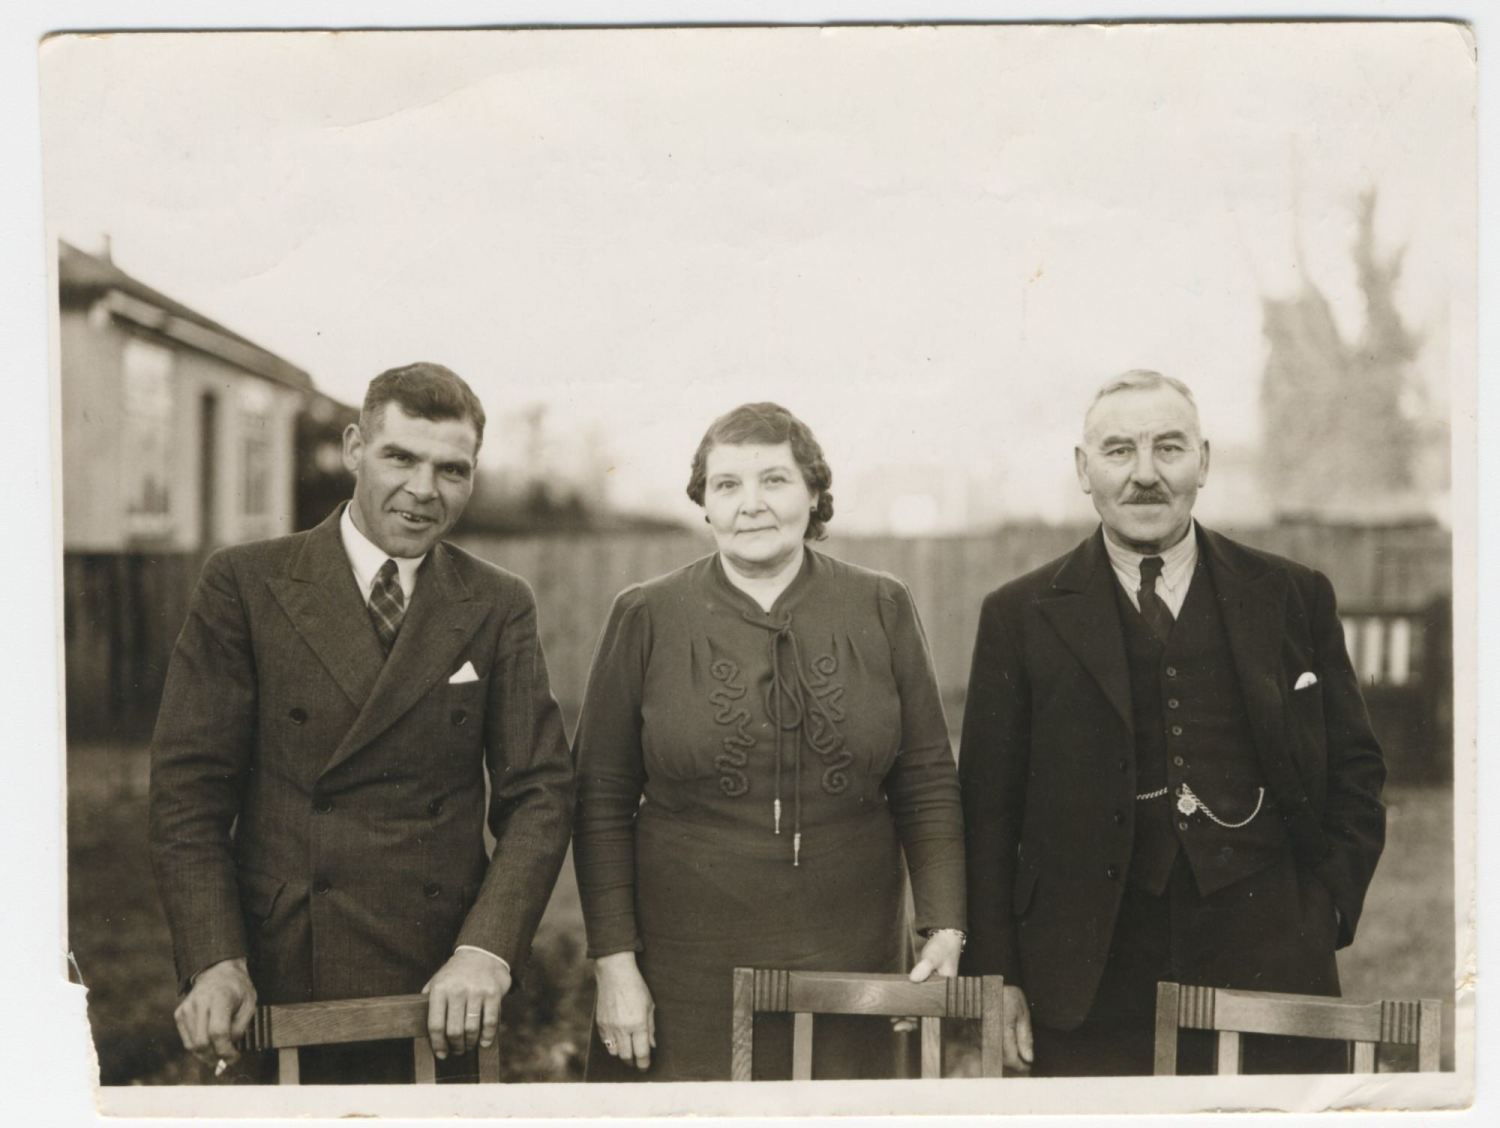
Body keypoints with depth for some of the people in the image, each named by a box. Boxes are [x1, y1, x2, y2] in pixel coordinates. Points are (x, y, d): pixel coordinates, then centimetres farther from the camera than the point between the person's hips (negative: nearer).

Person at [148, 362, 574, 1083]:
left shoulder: (499, 609, 6)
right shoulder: (244, 584, 1)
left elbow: (539, 794, 1)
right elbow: (189, 786, -3)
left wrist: (486, 950, -14)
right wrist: (215, 961, -14)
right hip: (277, 982, -1)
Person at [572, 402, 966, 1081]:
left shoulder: (881, 609, 4)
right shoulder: (646, 617, 0)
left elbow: (928, 784, 6)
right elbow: (602, 802, 1)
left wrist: (944, 928, -2)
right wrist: (613, 963, -4)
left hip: (848, 969, 1)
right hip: (685, 976, -1)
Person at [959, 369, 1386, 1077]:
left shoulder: (1295, 598, 8)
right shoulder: (1020, 616, 4)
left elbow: (1354, 771, 13)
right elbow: (989, 809, 3)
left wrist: (1325, 910, 2)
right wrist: (996, 976, -1)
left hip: (1268, 970, 1)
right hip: (1090, 985, -1)